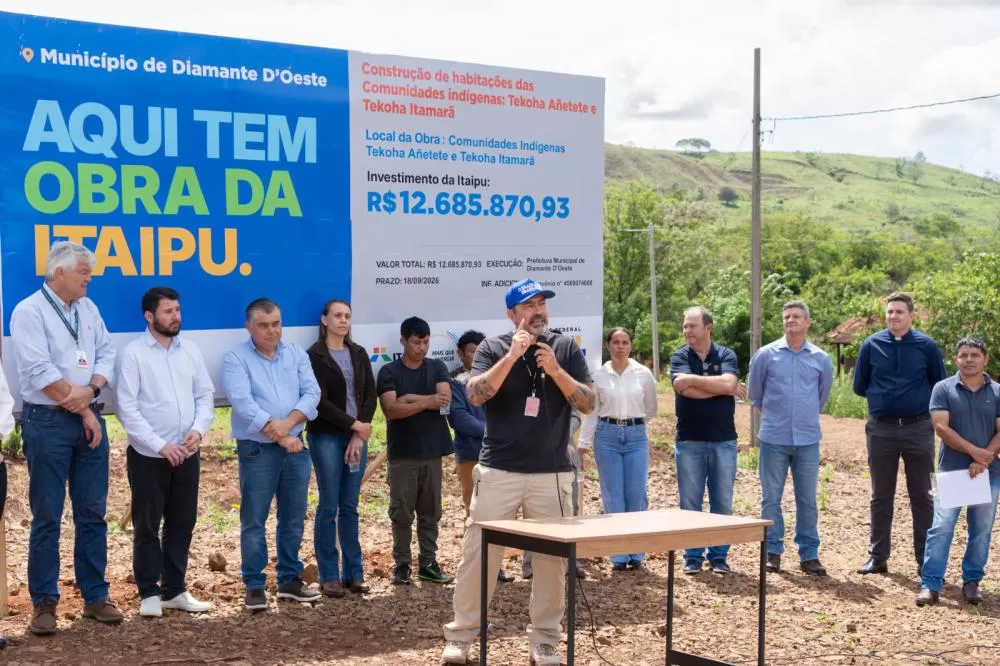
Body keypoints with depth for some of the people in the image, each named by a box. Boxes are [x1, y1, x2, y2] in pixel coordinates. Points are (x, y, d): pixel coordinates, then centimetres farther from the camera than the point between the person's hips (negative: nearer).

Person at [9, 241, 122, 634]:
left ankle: (95, 596, 16)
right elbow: (39, 371, -15)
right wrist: (80, 408, -11)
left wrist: (90, 390, -10)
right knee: (47, 516, 0)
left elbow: (106, 354, 9)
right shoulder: (29, 311, -8)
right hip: (48, 422, -6)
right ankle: (44, 602, 9)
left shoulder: (87, 308, 12)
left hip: (89, 419, 6)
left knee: (92, 512, 8)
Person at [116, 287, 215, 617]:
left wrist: (198, 430, -9)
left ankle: (175, 590, 21)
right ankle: (149, 593, 15)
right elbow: (127, 408, -12)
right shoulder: (133, 353, -8)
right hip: (148, 456, -5)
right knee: (147, 526, 4)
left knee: (182, 524, 11)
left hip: (187, 454, 5)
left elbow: (206, 395, 9)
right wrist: (160, 445, -17)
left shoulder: (190, 349, 7)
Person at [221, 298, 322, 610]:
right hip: (256, 450, -4)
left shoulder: (296, 353, 9)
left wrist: (287, 424, -17)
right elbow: (243, 404, -16)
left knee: (293, 518, 11)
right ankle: (255, 586, 8)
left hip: (295, 447, 4)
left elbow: (311, 393, -1)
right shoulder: (236, 359, -5)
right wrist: (279, 436, -17)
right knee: (254, 521, 0)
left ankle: (290, 579, 23)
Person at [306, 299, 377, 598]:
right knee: (329, 506, -1)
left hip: (358, 436, 4)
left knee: (350, 506, 8)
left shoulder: (358, 354, 11)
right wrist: (354, 425, -12)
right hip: (327, 437, -4)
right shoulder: (315, 355, -4)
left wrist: (359, 436, -6)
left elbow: (370, 394, 5)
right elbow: (320, 401, -11)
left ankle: (354, 572, 13)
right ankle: (329, 575, 5)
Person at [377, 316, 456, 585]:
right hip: (402, 454, -2)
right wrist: (426, 401, -21)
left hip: (432, 452, 3)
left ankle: (428, 564, 13)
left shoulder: (437, 368, 7)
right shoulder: (389, 372, -2)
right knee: (401, 513, 2)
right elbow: (391, 409, -14)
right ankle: (402, 565, 10)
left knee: (430, 512, 7)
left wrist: (411, 397, -13)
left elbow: (445, 399, -9)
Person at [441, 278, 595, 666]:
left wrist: (556, 371, -15)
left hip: (552, 473, 2)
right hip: (498, 471, -1)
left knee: (552, 558, 5)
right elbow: (475, 395, -14)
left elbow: (587, 403, -1)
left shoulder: (566, 348, 5)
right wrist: (513, 356, -20)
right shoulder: (494, 348, 1)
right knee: (478, 552, 1)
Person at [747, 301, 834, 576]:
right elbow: (754, 392, 15)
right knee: (771, 498, 3)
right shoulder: (766, 355, 0)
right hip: (774, 439, -1)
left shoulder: (821, 359, 4)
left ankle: (809, 554, 12)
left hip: (807, 439, 1)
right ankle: (772, 552, 12)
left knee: (807, 499, 4)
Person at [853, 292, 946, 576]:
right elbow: (860, 386, 9)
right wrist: (883, 396, 5)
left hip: (918, 428, -1)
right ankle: (877, 557, 17)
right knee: (881, 497, 9)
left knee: (921, 496, 4)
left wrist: (919, 399, 0)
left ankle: (926, 560, 10)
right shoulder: (871, 345, 2)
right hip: (881, 430, 1)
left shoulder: (927, 346, -1)